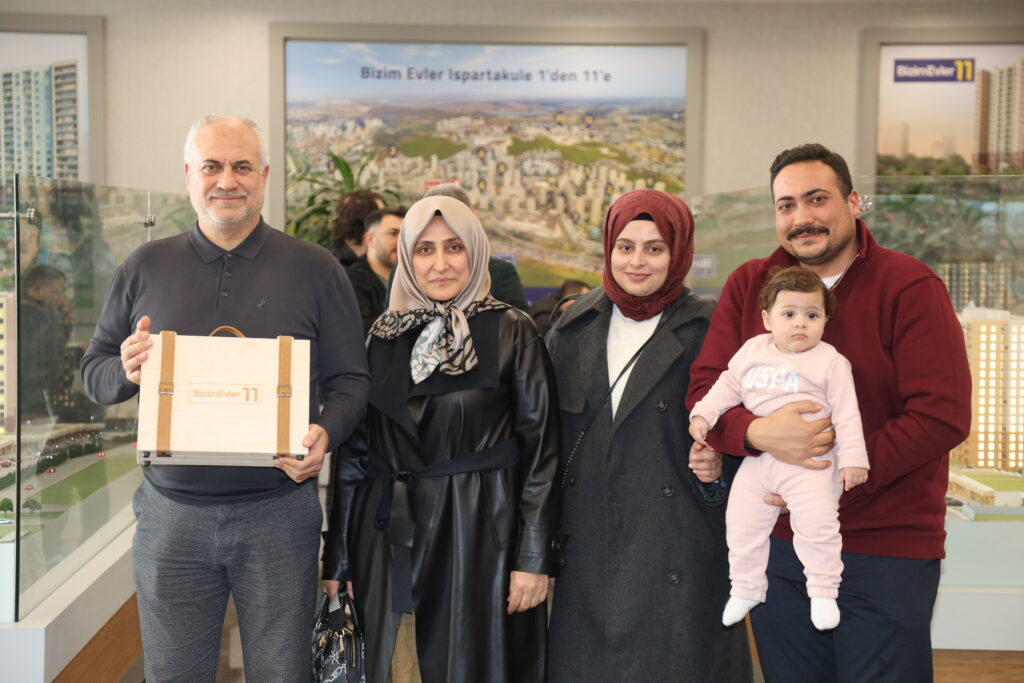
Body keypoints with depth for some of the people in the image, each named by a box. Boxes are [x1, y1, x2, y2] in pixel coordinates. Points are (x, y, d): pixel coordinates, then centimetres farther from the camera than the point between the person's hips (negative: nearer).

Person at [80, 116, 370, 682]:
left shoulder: (314, 269, 1)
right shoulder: (145, 268, 7)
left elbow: (350, 379, 1)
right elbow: (93, 372, 11)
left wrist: (327, 431, -19)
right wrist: (126, 371, -12)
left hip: (278, 512, -1)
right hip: (171, 513, 2)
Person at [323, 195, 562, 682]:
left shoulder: (512, 332, -3)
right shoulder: (383, 336, 7)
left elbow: (541, 445, -5)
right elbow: (354, 450, 8)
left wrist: (535, 556, -10)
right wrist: (337, 558, 6)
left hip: (480, 534, -3)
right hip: (389, 535, 3)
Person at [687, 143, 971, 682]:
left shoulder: (910, 286, -8)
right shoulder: (747, 286, 4)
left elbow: (943, 414, -14)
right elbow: (704, 390, 0)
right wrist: (759, 432, -22)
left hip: (887, 552, -3)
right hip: (776, 542, 4)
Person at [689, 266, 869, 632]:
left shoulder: (829, 361, -3)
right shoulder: (752, 351, 9)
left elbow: (846, 412, -4)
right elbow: (728, 385, 18)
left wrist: (853, 458, -10)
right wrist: (703, 414, 6)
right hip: (758, 460, 4)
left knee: (817, 523, -17)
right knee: (741, 522, 8)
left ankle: (823, 592, 2)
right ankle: (745, 589, 26)